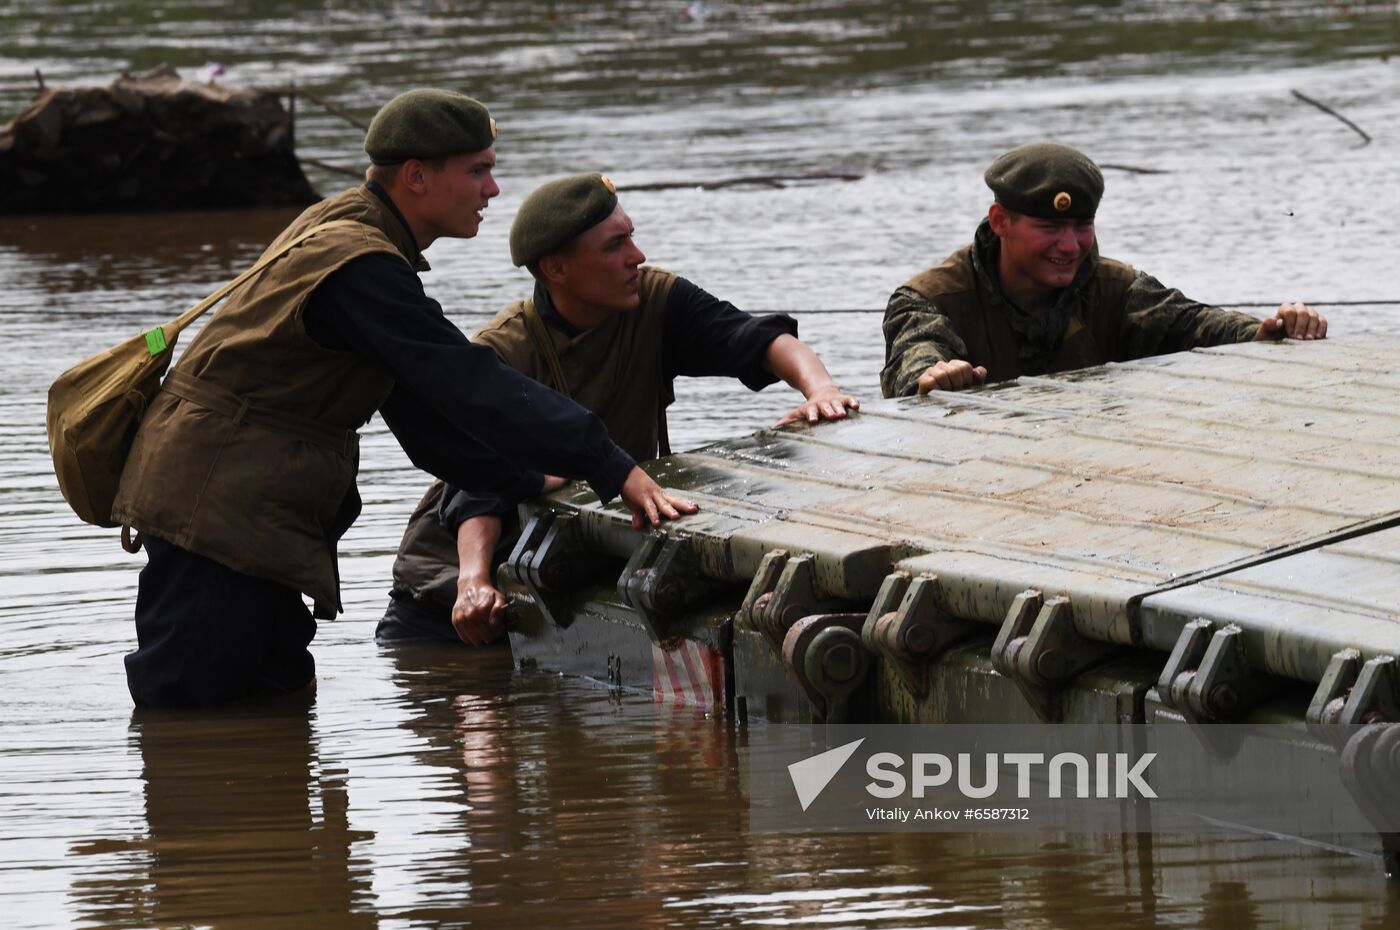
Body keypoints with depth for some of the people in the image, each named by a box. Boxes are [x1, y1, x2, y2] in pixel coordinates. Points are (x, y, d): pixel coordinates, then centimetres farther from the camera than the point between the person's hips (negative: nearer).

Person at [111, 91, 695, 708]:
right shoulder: (358, 267, -21)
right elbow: (474, 390, -26)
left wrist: (532, 481, 8)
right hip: (216, 511, -11)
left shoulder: (346, 230, 14)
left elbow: (423, 409, 16)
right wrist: (614, 472, -27)